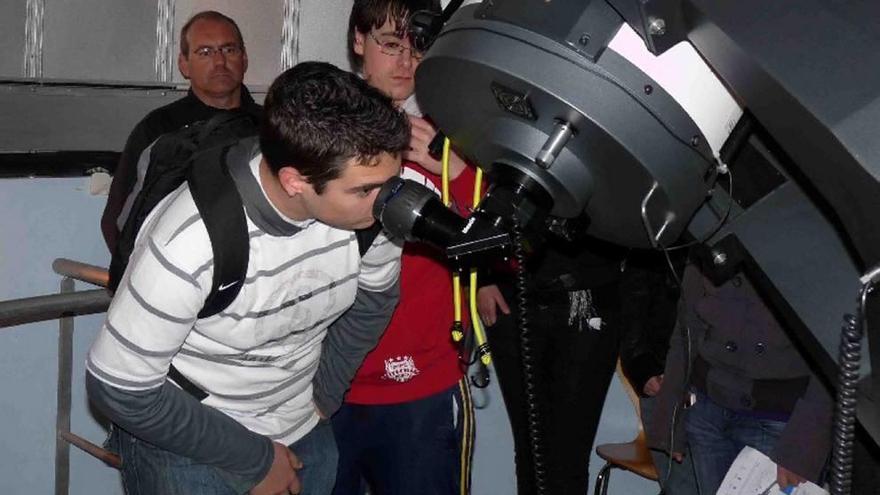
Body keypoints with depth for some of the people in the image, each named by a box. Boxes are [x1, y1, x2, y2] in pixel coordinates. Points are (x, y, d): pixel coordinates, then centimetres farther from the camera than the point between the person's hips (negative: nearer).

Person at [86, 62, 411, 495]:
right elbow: (120, 389, -22)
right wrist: (253, 459, -15)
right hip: (185, 446, -4)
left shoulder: (369, 202, -19)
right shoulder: (189, 244, -32)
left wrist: (323, 399, 5)